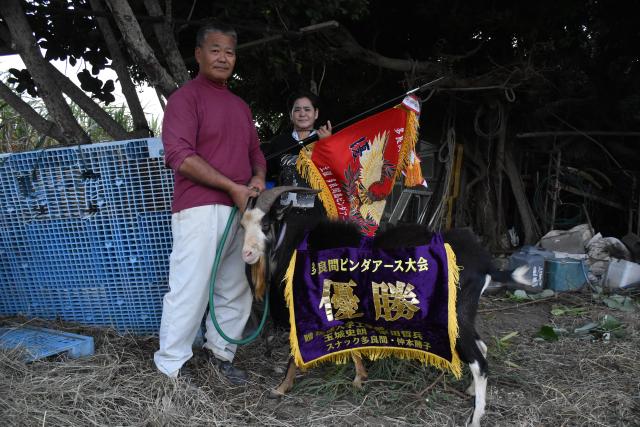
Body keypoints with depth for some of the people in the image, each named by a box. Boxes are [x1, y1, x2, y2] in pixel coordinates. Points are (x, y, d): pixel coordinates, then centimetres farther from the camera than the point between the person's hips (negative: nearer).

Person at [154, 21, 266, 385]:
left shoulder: (241, 106, 22)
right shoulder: (185, 98, -1)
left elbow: (256, 152, 24)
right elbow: (180, 156, -13)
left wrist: (258, 178, 0)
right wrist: (233, 187, -14)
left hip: (239, 210, 7)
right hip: (199, 209, -7)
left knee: (235, 290, 10)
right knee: (190, 289, -5)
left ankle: (221, 353, 25)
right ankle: (172, 366, 10)